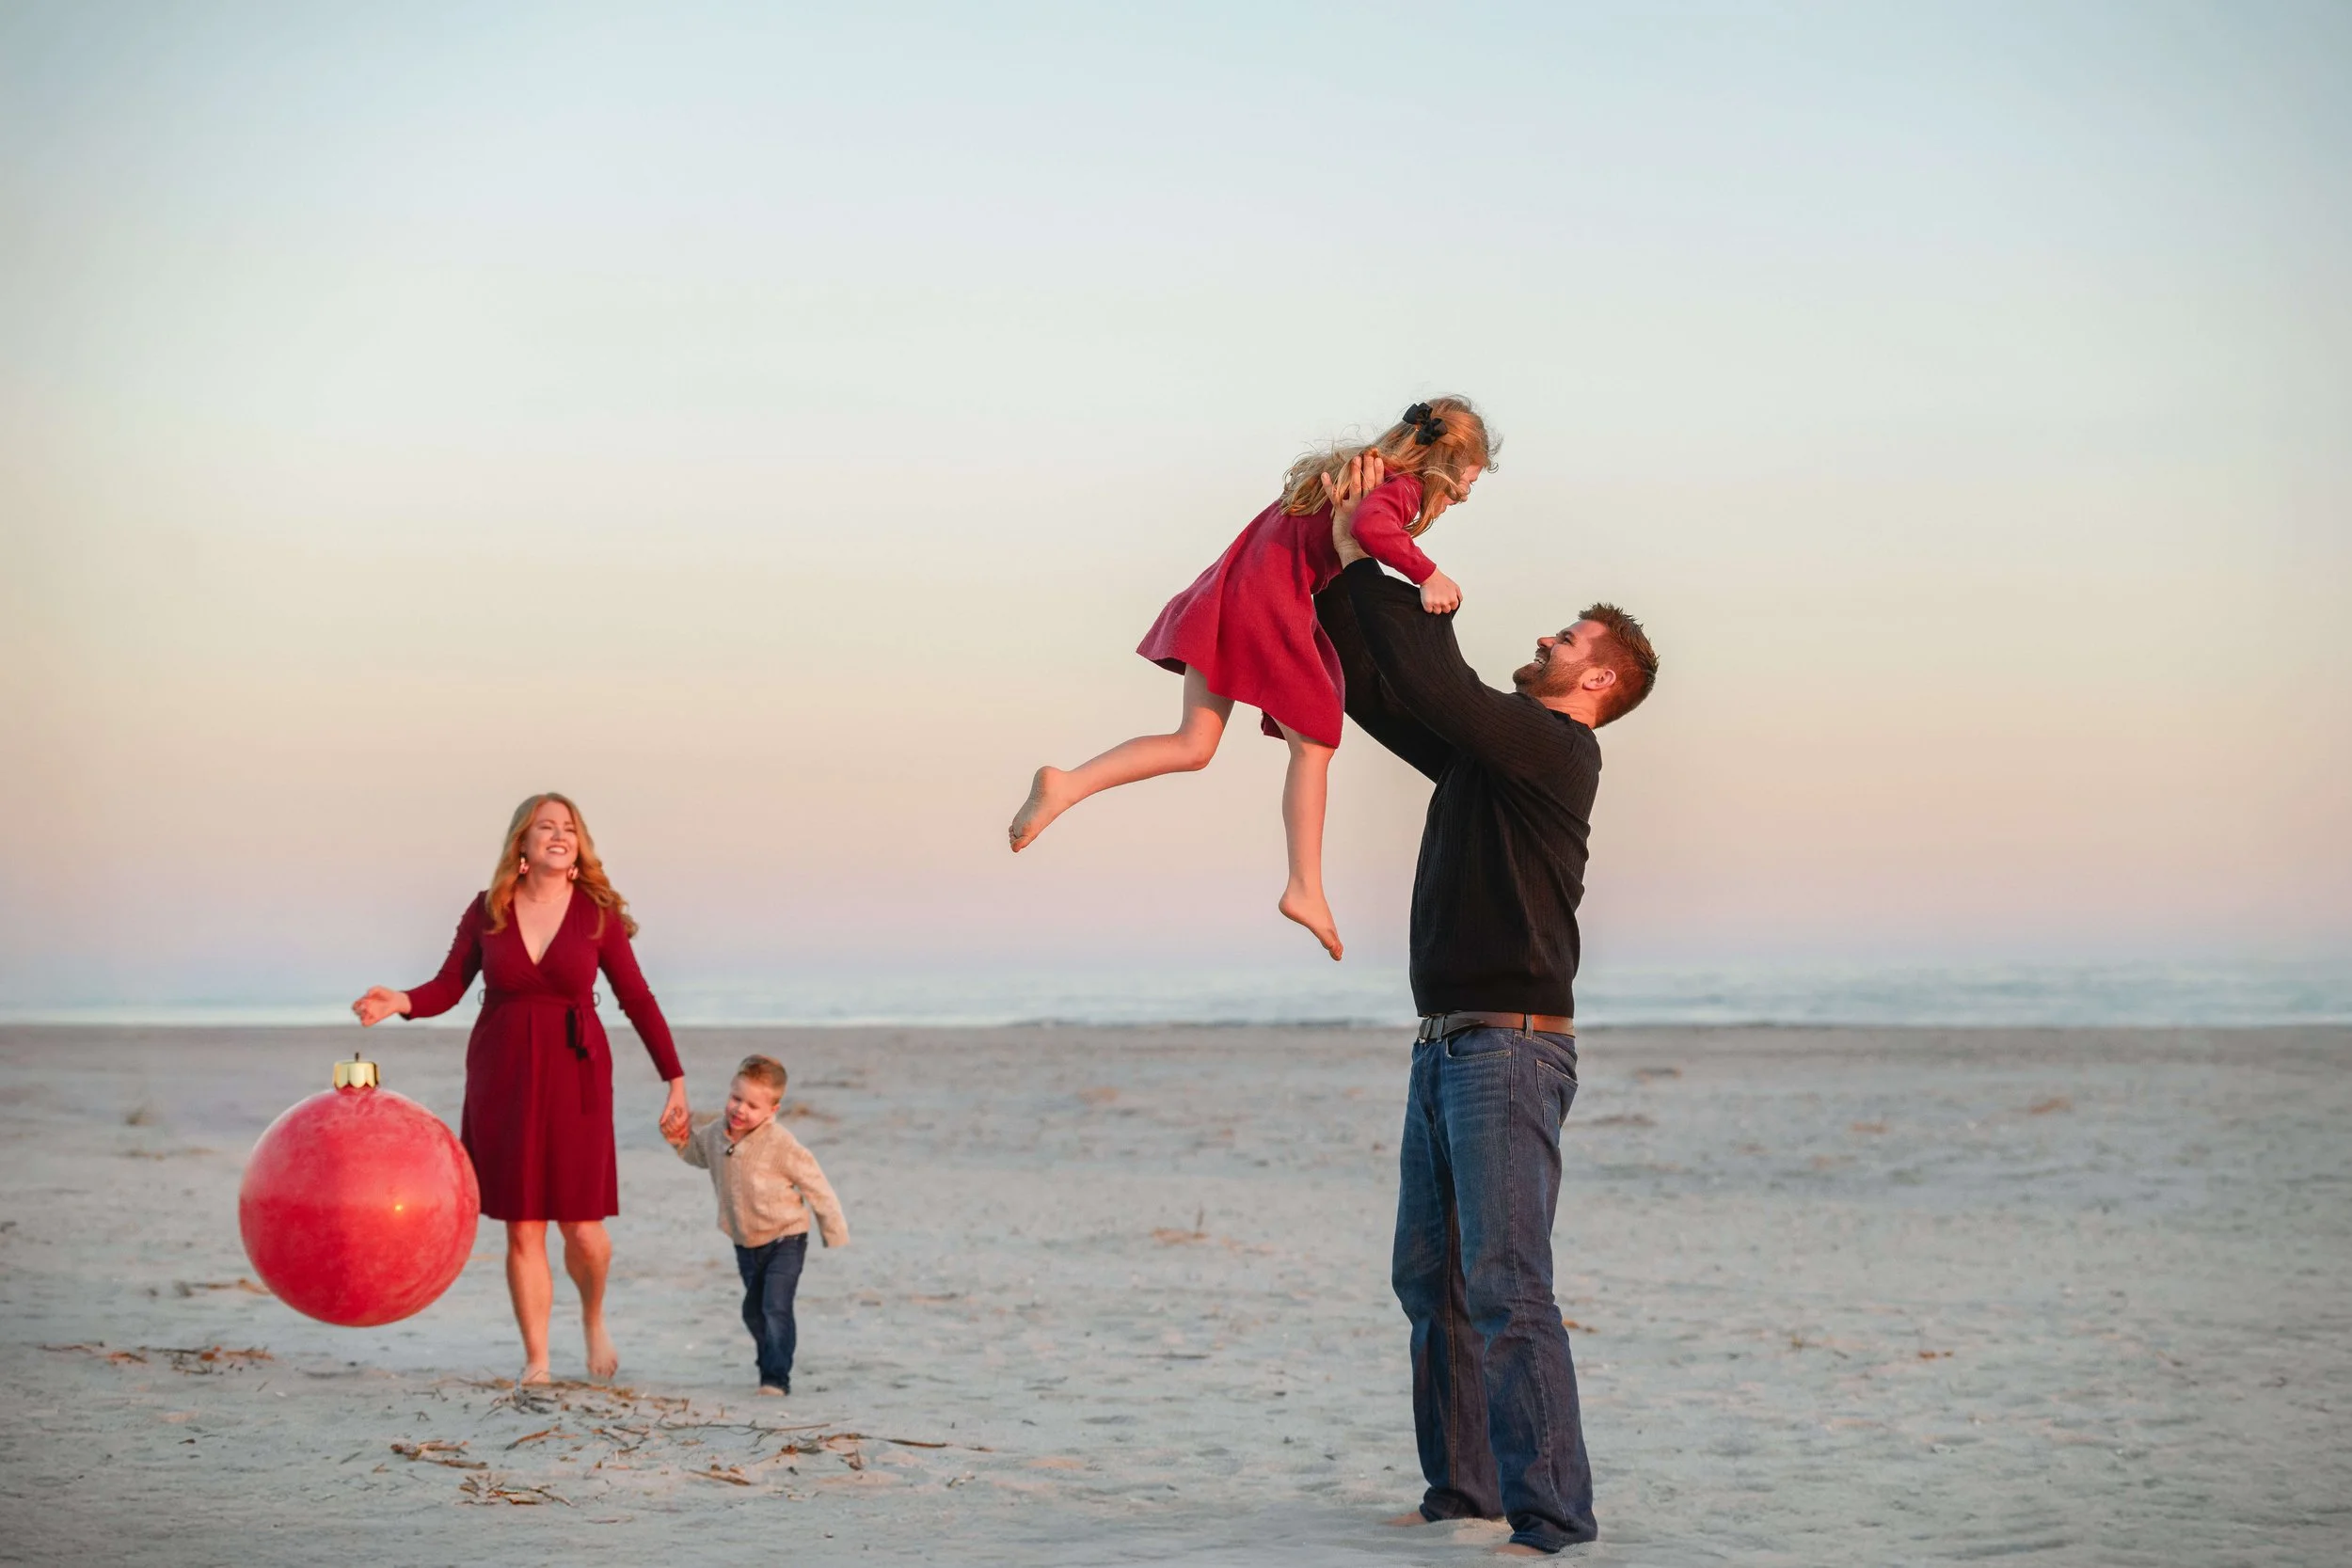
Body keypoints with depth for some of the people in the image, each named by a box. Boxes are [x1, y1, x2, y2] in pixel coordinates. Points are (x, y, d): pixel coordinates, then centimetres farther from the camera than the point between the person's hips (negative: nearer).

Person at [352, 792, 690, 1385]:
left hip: (574, 1075, -1)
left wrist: (675, 1078, -2)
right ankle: (535, 1361, 13)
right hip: (502, 1075, 1)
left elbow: (636, 999, 1)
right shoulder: (487, 911, 1)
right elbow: (449, 986, 2)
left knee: (581, 1225, -4)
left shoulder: (597, 914, -2)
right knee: (522, 1227, 2)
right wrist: (402, 1002, -20)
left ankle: (594, 1319, 28)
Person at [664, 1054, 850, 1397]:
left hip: (784, 1241, -7)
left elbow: (817, 1188, -15)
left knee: (776, 1307, -18)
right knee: (753, 1311, 20)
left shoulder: (781, 1146, -24)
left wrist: (836, 1237, -8)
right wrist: (682, 1142, -1)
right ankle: (769, 1357, 43)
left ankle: (777, 1377, -13)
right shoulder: (716, 1135, -6)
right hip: (746, 1245, 7)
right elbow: (700, 1152, 21)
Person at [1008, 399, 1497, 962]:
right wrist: (1428, 574, -21)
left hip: (1225, 598, 8)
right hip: (1271, 609, -8)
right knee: (1314, 743, 3)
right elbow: (1371, 525, -28)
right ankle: (1306, 890, 4)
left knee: (1193, 746, 9)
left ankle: (1065, 785, -5)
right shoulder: (1403, 489, -7)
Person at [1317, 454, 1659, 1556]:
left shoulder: (1555, 749, -9)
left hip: (1512, 1046, -10)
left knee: (1505, 1286, -14)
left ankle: (1551, 1517, -14)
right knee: (1431, 1277, 11)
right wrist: (1345, 570, 13)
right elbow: (1376, 691, 21)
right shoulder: (1487, 749, 18)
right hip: (1448, 1046, 10)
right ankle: (1464, 1492, 17)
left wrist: (1365, 565, -13)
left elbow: (1435, 686, -20)